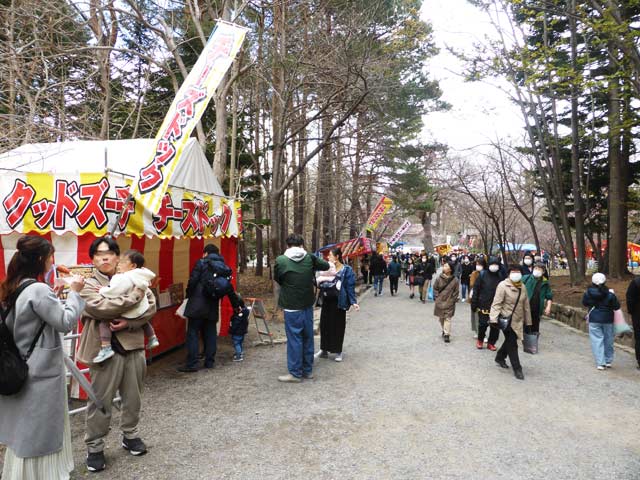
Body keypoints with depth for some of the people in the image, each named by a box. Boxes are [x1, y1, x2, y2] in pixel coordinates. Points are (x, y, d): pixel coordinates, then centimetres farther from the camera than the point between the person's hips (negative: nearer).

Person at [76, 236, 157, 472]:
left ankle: (130, 435, 36)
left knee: (133, 397, 16)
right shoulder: (88, 284, -3)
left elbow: (151, 307, -2)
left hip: (133, 346, 4)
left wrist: (129, 322, -17)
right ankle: (95, 447, 24)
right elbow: (101, 308, -22)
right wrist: (135, 295, -17)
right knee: (101, 401, 7)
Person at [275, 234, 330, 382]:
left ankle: (295, 373, 12)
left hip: (292, 307, -4)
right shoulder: (309, 258, -2)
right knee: (308, 337, 14)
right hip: (308, 305, 4)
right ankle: (308, 370, 25)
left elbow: (277, 278, 4)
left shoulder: (281, 260, -12)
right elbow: (326, 266, 11)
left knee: (294, 339, 4)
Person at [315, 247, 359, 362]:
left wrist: (353, 302, -16)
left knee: (338, 326, 5)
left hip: (338, 302, -4)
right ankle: (324, 350, 23)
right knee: (325, 325, 9)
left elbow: (350, 287, -8)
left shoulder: (347, 270, -7)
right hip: (327, 300, 5)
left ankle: (338, 352, 19)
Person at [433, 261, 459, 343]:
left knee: (447, 318, -6)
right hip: (440, 302, 3)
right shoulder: (439, 278, -6)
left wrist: (453, 299, -4)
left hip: (449, 303, -3)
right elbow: (435, 288, 7)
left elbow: (456, 291, 1)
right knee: (441, 318, 14)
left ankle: (447, 335, -4)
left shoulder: (455, 280, -9)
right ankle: (444, 330, 33)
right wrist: (437, 297, 1)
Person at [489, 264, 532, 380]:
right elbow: (497, 303, -16)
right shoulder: (503, 285, -13)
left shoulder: (522, 287, 8)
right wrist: (494, 319, -24)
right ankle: (517, 368, 4)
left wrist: (528, 321, 17)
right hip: (506, 319, -7)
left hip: (518, 320, 7)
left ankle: (500, 358, 40)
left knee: (510, 341, 18)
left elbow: (526, 305, 15)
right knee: (512, 343, -5)